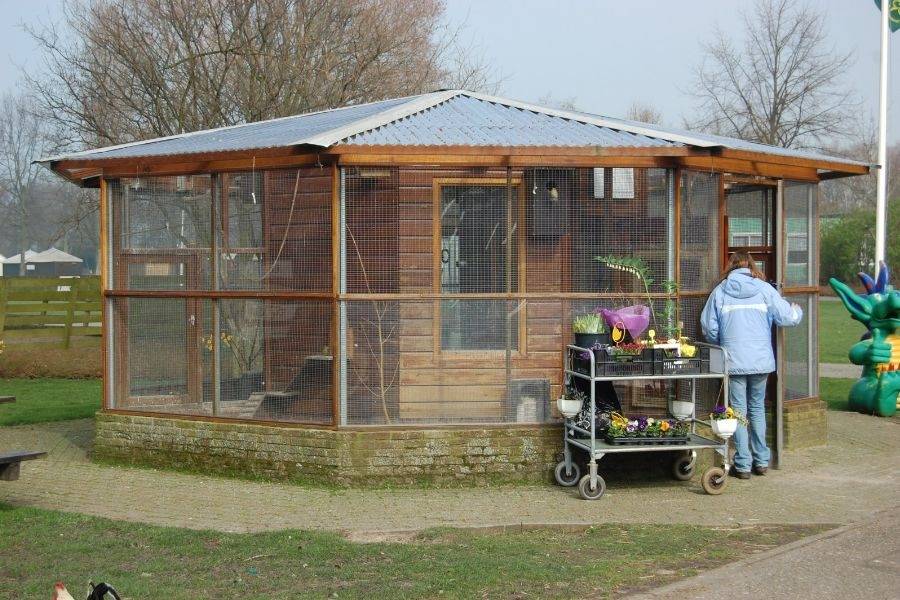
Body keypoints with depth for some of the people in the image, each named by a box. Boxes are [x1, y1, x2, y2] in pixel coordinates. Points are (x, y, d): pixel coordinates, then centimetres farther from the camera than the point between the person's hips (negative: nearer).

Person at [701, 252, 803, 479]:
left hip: (733, 363, -1)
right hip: (761, 362, 1)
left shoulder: (720, 291, -1)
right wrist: (798, 311, 20)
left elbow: (709, 328, -1)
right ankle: (761, 461, 19)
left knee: (738, 411, 6)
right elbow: (787, 317, -3)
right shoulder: (764, 289, -2)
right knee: (757, 409, 15)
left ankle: (743, 465, 6)